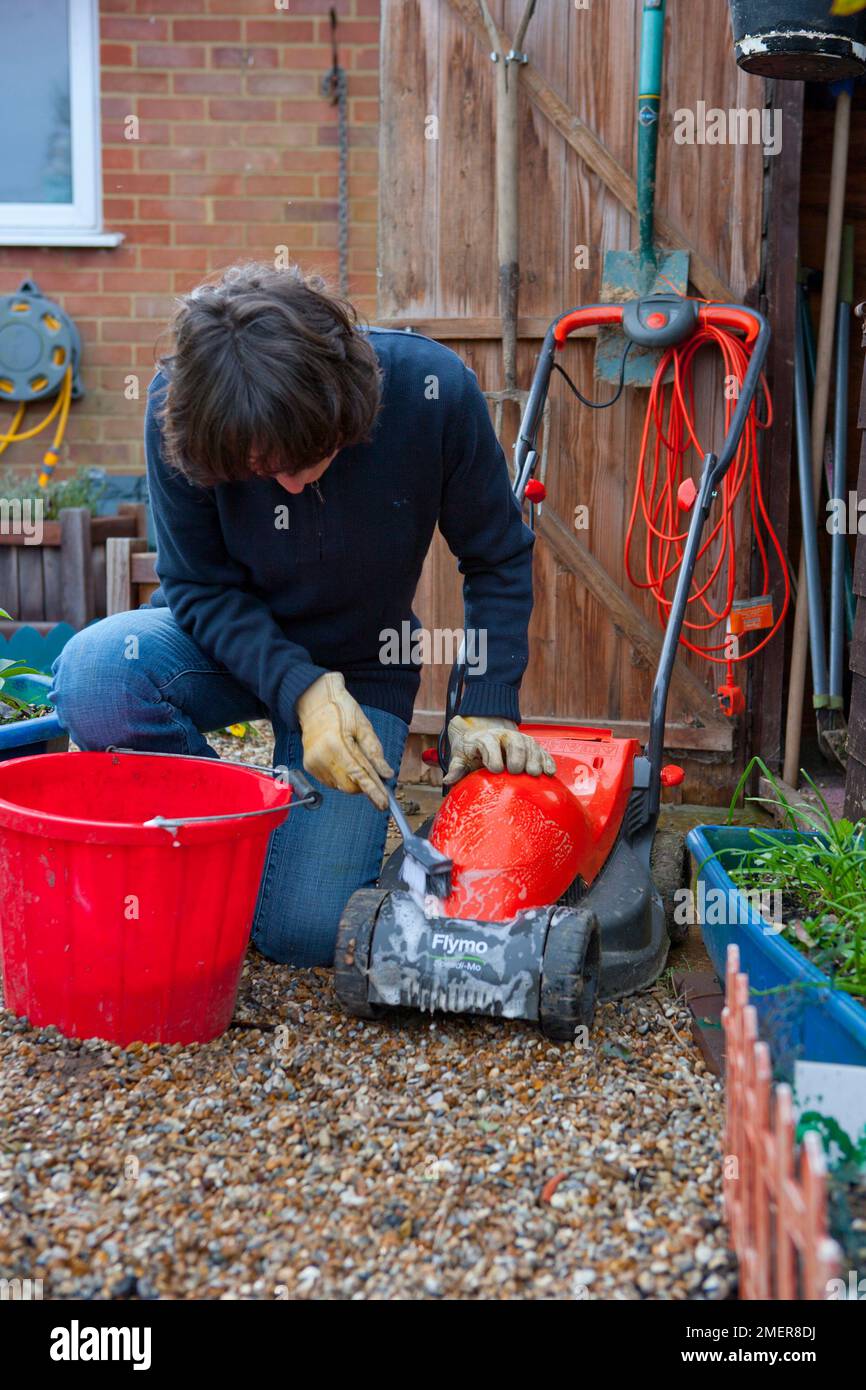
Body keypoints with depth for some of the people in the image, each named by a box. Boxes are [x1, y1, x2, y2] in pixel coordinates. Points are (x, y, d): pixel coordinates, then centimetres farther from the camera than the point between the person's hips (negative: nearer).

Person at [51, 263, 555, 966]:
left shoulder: (433, 389, -26)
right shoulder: (178, 408, -26)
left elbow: (498, 561, -11)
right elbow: (201, 586, -16)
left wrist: (487, 710, -19)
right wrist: (300, 691, -29)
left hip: (360, 667, -1)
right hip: (229, 644, 1)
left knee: (305, 929, -14)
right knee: (95, 676, -34)